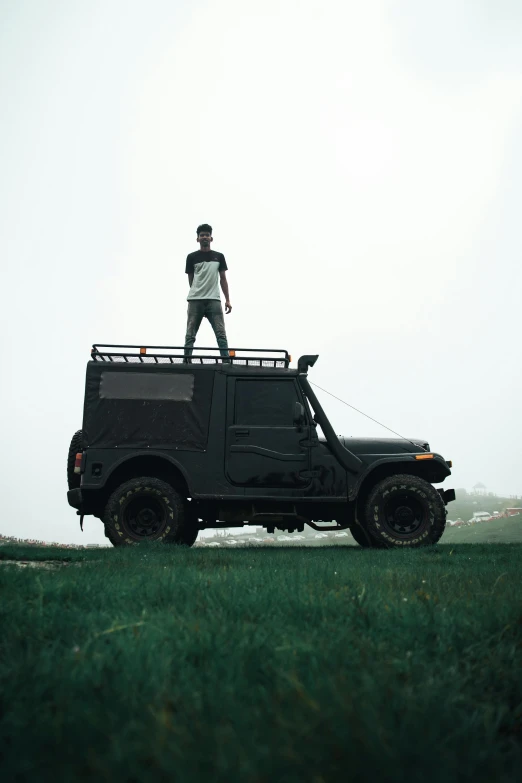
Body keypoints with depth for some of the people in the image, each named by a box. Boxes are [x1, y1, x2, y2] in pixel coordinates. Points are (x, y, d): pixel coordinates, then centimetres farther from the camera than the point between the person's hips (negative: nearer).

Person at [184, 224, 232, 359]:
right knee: (190, 335, -1)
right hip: (195, 300, -1)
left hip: (214, 300, 1)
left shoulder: (219, 257, 12)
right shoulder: (192, 257, 7)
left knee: (221, 334, -8)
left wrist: (227, 300, 4)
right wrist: (197, 293, 5)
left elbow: (223, 279, 12)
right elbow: (191, 280, 10)